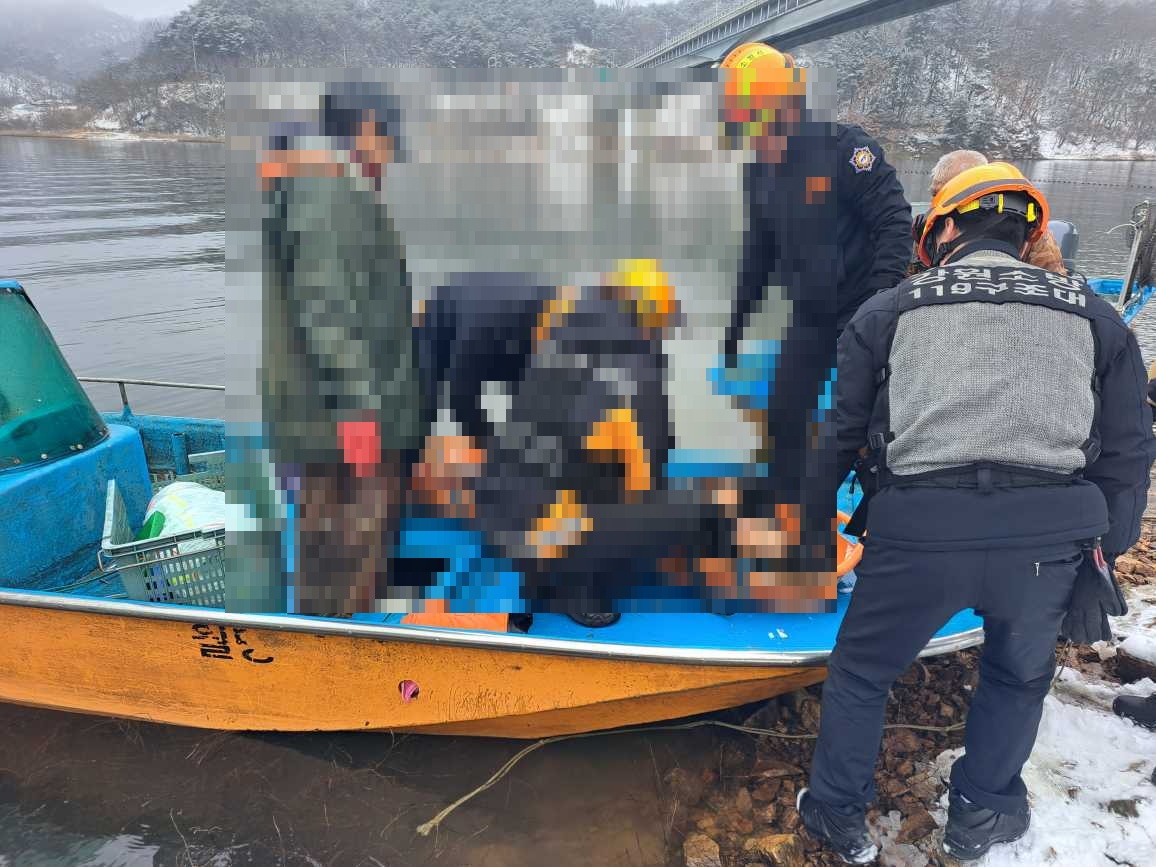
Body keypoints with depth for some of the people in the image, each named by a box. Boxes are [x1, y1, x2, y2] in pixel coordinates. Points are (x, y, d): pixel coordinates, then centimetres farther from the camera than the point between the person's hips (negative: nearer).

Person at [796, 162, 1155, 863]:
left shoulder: (888, 311, 10)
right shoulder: (1095, 314, 15)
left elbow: (846, 432, 11)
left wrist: (881, 479, 30)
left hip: (918, 532, -2)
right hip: (1048, 539, 3)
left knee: (861, 671, 21)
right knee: (1020, 676, 29)